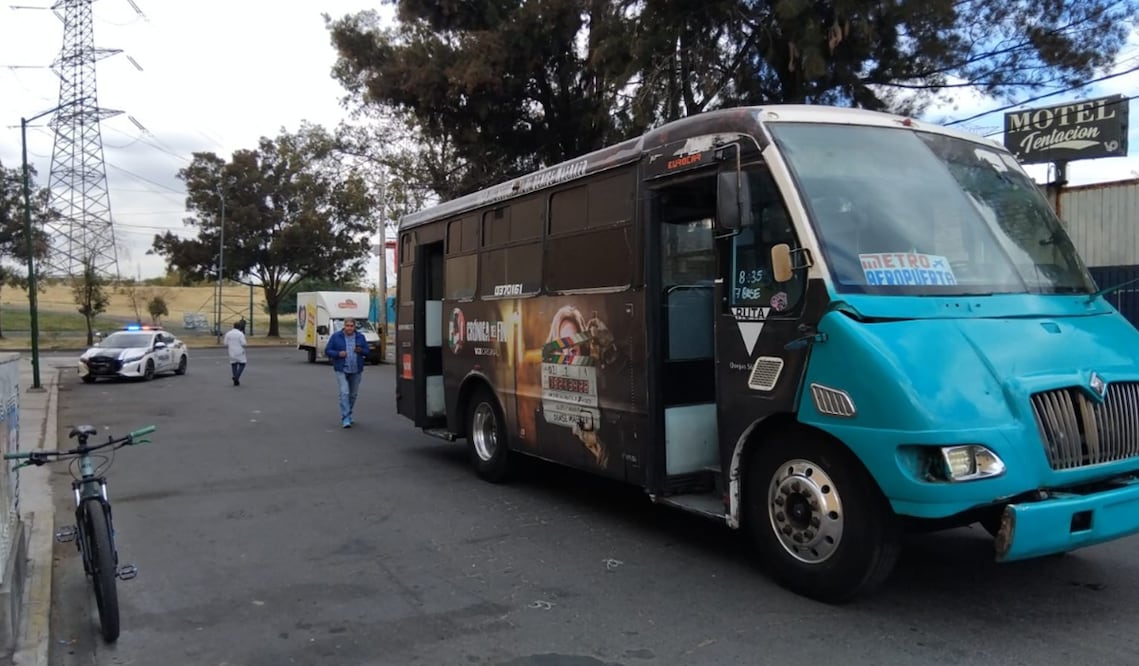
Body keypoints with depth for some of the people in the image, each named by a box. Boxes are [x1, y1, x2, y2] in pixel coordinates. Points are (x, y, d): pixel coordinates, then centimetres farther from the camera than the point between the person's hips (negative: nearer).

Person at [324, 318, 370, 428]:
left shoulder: (360, 337, 6)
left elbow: (367, 352, 8)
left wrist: (361, 351, -15)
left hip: (356, 371, 3)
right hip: (341, 370, -3)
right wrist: (338, 354, -17)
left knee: (353, 394, 11)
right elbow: (327, 351, 1)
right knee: (344, 393, -14)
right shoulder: (335, 336, -1)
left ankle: (348, 415, 28)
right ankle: (345, 419, -16)